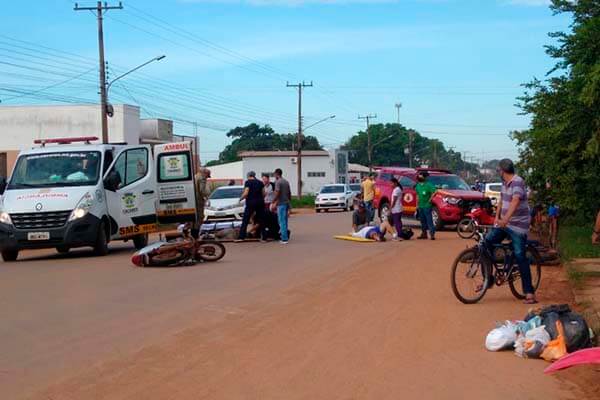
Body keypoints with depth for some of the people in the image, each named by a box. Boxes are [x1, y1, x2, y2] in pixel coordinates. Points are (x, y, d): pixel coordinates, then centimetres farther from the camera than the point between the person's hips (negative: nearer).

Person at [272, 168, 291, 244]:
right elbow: (289, 194, 17)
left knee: (282, 221, -6)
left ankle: (284, 239, -7)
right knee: (284, 221, 16)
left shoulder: (278, 182, -11)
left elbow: (277, 194, -18)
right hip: (287, 203, 8)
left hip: (281, 203, -8)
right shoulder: (286, 182, 14)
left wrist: (272, 203, -9)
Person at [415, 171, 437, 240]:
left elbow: (434, 191, -19)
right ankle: (424, 233, 19)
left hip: (427, 206, -7)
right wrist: (417, 205, 15)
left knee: (429, 220, -9)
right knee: (422, 221, 12)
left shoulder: (428, 185, -10)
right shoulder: (418, 186, 12)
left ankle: (432, 234, -10)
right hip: (420, 206, 7)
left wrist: (430, 200, -16)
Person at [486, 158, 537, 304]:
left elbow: (515, 201, -33)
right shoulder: (504, 183, 9)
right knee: (487, 243, -1)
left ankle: (529, 292, -6)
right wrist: (497, 217, 7)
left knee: (520, 257, -10)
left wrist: (506, 219, -45)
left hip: (518, 225, -8)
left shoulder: (517, 182, -18)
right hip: (503, 223, 8)